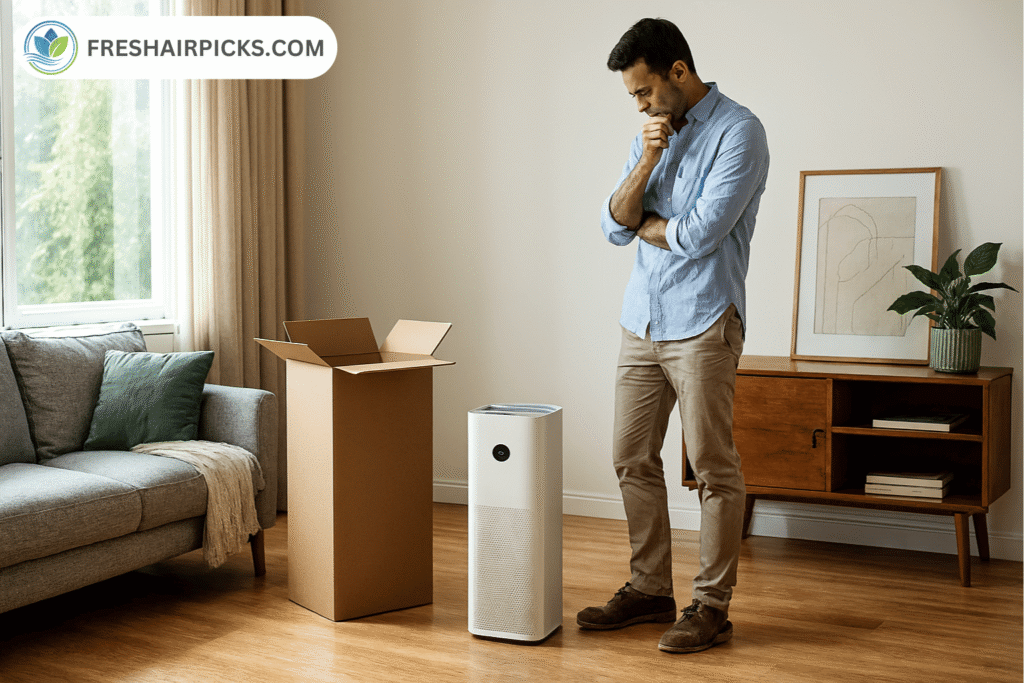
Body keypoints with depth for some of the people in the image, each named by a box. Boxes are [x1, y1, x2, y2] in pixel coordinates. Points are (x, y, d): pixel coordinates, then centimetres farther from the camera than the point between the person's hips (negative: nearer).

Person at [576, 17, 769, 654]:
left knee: (713, 468, 0)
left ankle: (712, 605, 9)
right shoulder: (652, 134, 14)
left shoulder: (739, 131, -10)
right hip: (642, 320, 8)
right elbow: (616, 225, 5)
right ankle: (650, 589, 23)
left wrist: (643, 224, 0)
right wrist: (647, 161, -9)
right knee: (633, 459, 10)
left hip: (702, 324, -8)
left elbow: (698, 235, -19)